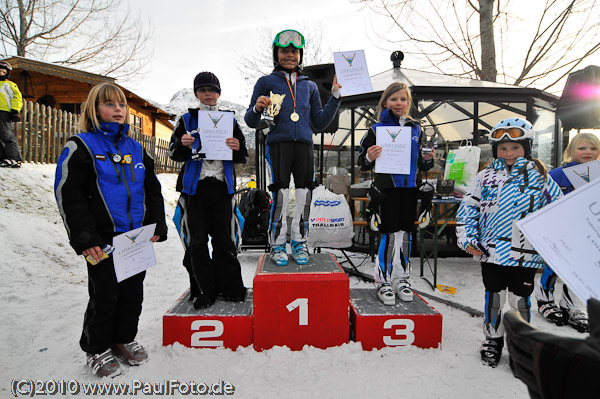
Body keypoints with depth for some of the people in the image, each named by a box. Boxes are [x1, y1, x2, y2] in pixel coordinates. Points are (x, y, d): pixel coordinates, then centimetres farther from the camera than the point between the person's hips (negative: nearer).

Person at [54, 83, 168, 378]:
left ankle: (124, 339, 35)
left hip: (137, 238, 5)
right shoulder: (81, 146, -3)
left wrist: (157, 226, 5)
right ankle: (96, 348, 29)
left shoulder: (136, 149, 13)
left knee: (133, 293, 14)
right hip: (103, 240, -5)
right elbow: (68, 195, -8)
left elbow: (152, 190, 14)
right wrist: (84, 237, -14)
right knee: (104, 296, 6)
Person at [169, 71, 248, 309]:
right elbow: (173, 154, 9)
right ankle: (204, 291, 13)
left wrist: (237, 148, -12)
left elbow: (243, 157, 12)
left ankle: (228, 287, 14)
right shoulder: (187, 120, 11)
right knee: (198, 240, 2)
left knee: (223, 238, 2)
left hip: (222, 185, 0)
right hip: (195, 186, 0)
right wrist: (183, 145, -13)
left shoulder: (229, 120, 13)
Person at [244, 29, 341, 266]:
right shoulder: (266, 82, 14)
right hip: (278, 143, -2)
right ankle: (278, 245, 4)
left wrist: (335, 95, 14)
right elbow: (251, 122, 12)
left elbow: (320, 123, 19)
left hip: (304, 144, 3)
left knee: (304, 195, -3)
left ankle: (299, 243, 12)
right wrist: (257, 107, -9)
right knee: (280, 195, -11)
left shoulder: (309, 85, 23)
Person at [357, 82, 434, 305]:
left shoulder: (415, 129, 12)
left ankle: (401, 279, 23)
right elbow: (362, 163, -1)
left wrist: (427, 159, -2)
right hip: (387, 188, -4)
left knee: (405, 233, 10)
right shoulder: (377, 129, -1)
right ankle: (383, 281, 10)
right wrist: (369, 157, -21)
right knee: (389, 234, -4)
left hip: (410, 188, 4)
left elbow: (422, 165, 19)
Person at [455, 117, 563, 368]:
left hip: (526, 255, 0)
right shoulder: (486, 177, 2)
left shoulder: (539, 177, 1)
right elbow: (467, 208, 3)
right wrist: (467, 238, -5)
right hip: (491, 251, 1)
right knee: (494, 297, 14)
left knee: (520, 301, 12)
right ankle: (493, 340, 34)